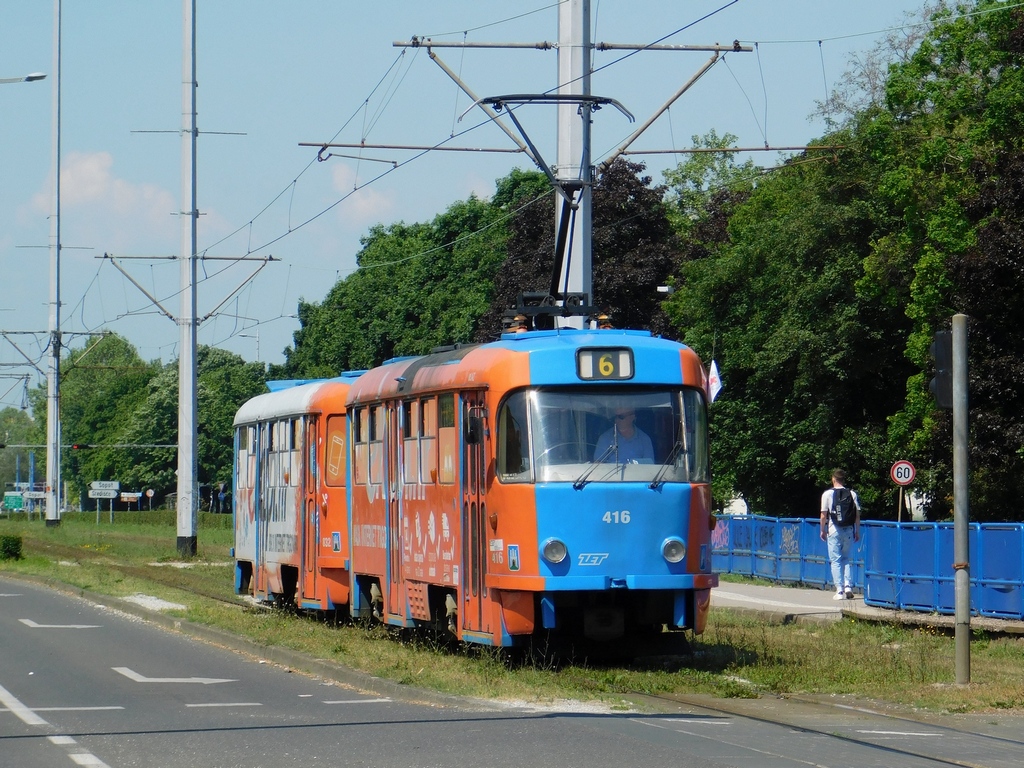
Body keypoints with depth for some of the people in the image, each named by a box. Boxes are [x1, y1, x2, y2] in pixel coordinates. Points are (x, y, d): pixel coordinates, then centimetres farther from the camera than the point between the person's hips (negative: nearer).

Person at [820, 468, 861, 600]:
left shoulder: (827, 494, -3)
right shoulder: (852, 494, 3)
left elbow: (824, 515, -3)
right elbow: (857, 514, 2)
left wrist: (823, 530, 10)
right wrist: (857, 531, 11)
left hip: (834, 531, -2)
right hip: (849, 530, 2)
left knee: (835, 560, 1)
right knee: (848, 559, 14)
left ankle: (840, 591, -4)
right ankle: (848, 585, 0)